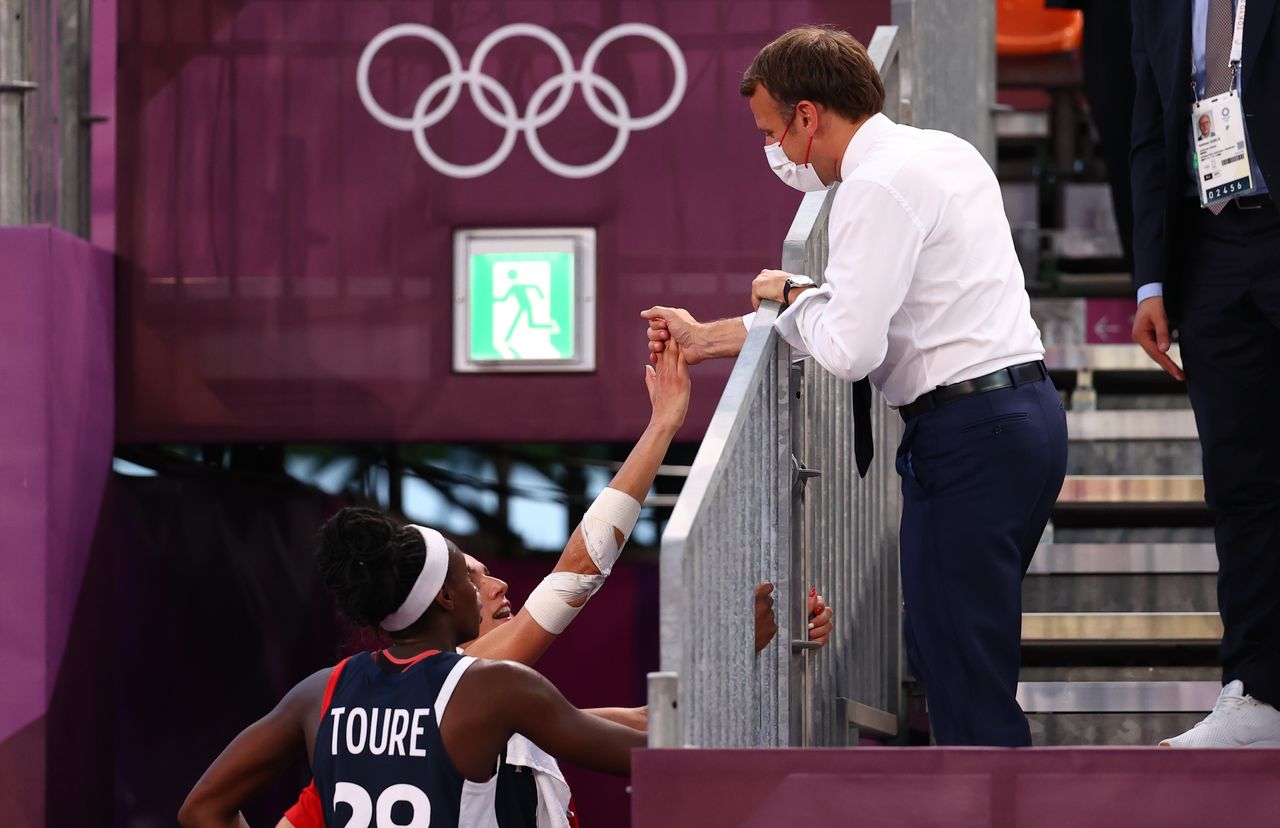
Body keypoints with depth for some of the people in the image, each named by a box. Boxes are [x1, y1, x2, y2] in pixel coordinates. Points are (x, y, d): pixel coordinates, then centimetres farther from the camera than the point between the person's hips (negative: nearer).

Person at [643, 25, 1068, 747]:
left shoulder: (878, 187, -14)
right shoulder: (945, 153, 17)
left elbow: (849, 349, -20)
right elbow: (864, 312, 23)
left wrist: (791, 293, 1)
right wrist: (706, 339, 26)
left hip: (969, 437, -10)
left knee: (963, 670, -6)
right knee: (946, 653, 15)